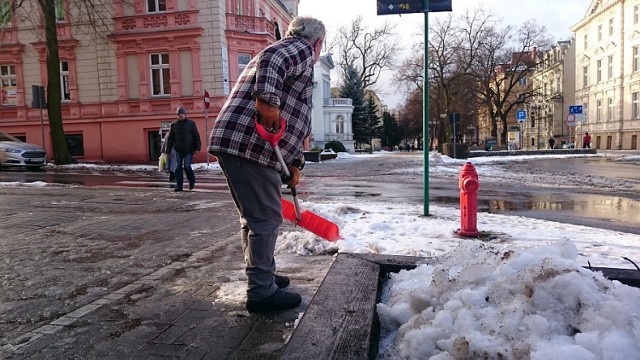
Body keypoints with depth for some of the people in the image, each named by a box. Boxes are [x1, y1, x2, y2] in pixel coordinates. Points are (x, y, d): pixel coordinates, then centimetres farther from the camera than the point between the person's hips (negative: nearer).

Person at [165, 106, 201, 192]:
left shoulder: (191, 123, 1)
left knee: (187, 166, -10)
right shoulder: (174, 125, 7)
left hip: (189, 150, -3)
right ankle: (179, 186, 7)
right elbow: (170, 138, 11)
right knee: (178, 167, 1)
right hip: (178, 150, 3)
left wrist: (197, 148, -9)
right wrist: (168, 150, 6)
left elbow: (196, 136, 0)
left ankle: (192, 181, 15)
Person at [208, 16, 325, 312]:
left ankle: (262, 278, 31)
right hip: (250, 145, -10)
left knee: (254, 218, 18)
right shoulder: (300, 50, 3)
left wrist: (294, 163, 30)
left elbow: (291, 122, 31)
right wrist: (268, 99, -32)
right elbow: (270, 60, -22)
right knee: (266, 219, -3)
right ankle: (262, 292, 6)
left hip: (233, 142, 10)